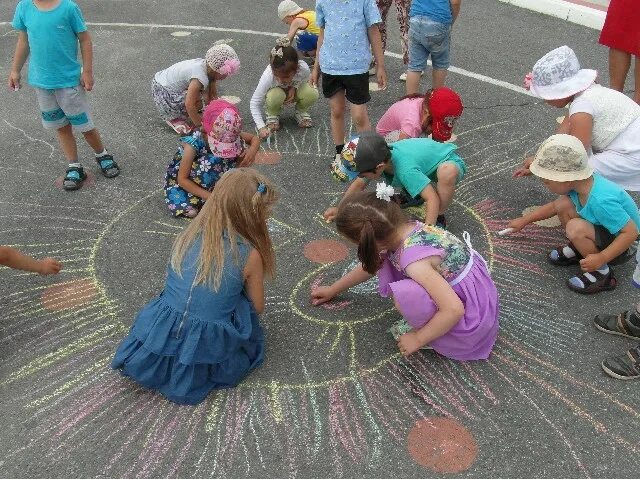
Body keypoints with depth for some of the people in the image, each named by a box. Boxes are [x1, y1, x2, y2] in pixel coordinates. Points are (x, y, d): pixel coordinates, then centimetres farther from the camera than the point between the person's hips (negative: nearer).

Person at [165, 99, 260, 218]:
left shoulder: (231, 135, -21)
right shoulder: (194, 144, -35)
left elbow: (255, 138, -6)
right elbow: (182, 179, -29)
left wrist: (252, 150, -31)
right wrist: (210, 196, -38)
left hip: (212, 176, 4)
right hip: (185, 182, -4)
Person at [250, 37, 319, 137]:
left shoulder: (303, 68, -34)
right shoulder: (268, 76, -37)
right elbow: (255, 103, -29)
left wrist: (294, 88, -26)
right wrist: (261, 127, -40)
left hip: (295, 91, 2)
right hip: (277, 91, -1)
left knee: (312, 94, -31)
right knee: (275, 96, -38)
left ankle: (301, 112, 3)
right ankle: (272, 115, -3)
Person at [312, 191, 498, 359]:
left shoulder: (414, 260, -31)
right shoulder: (404, 229, -5)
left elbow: (454, 310, -32)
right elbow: (371, 264, 13)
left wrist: (418, 339, -17)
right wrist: (333, 290, 24)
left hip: (468, 316, -8)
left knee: (403, 297, -29)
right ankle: (429, 324, 8)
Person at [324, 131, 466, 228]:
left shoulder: (406, 170, -40)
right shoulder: (380, 158, -17)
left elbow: (432, 199, -42)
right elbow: (359, 184, 0)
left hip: (450, 163, -8)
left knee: (447, 172, -41)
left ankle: (439, 219, -18)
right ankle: (415, 196, 17)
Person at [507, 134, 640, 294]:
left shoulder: (601, 201, -37)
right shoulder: (582, 181, -11)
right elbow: (555, 206, 8)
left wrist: (601, 258, -33)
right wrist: (524, 220, 15)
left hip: (618, 243, -8)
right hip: (602, 227, 8)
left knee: (575, 228, -32)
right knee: (563, 204, -9)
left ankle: (602, 274, -12)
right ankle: (577, 249, 12)